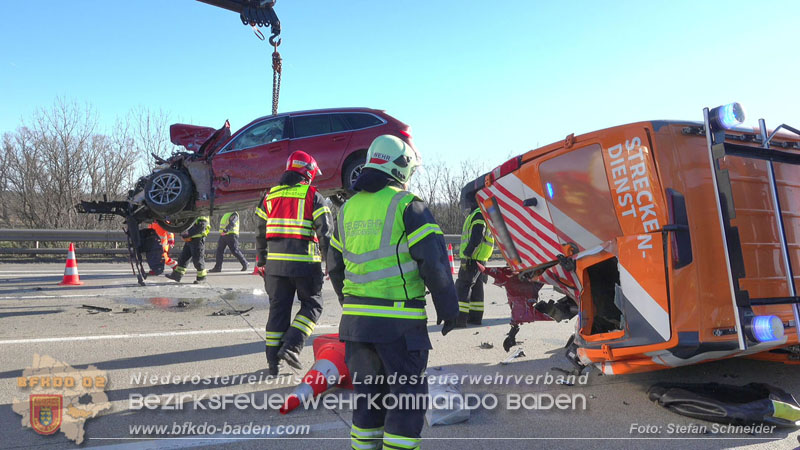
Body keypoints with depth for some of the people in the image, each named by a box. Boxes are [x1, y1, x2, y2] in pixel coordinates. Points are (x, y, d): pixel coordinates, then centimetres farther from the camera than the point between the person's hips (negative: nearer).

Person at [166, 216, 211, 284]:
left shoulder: (203, 217, -14)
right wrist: (183, 233, -1)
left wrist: (187, 234, -23)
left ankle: (201, 277, 14)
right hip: (189, 240, 8)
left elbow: (201, 227, -25)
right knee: (183, 257, 9)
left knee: (197, 259, -1)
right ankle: (177, 275, 16)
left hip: (197, 240, -8)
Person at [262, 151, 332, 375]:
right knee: (312, 305, 11)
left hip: (275, 262, 5)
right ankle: (291, 346, -4)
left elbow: (261, 232, 16)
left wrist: (262, 262, 23)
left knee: (278, 308, 12)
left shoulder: (271, 196, 13)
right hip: (305, 263, -5)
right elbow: (326, 232, -7)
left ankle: (273, 359, 15)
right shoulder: (313, 197, -3)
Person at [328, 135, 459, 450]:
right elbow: (434, 261, -13)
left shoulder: (348, 208, 13)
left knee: (367, 393, 18)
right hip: (398, 320, -6)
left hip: (355, 318, 6)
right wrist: (447, 306, -2)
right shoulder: (407, 205, -7)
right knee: (407, 396, 4)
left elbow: (335, 266, 19)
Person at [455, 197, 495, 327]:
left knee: (462, 287, -11)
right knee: (476, 287, 13)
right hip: (478, 259, 11)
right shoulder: (476, 214, 20)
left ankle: (460, 318, -13)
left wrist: (466, 254, -23)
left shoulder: (479, 214, -14)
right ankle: (475, 317, 20)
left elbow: (476, 238, -23)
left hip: (473, 258, -11)